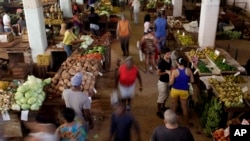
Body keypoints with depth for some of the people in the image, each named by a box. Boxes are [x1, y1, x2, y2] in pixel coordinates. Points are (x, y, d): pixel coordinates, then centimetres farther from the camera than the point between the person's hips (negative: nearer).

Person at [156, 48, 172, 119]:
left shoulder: (170, 60, -2)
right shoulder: (161, 62, -25)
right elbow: (158, 73, -21)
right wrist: (166, 72, -26)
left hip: (168, 81, 8)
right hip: (162, 82, -8)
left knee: (166, 95, 23)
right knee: (161, 97, 5)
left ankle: (163, 107, 44)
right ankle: (158, 111, 21)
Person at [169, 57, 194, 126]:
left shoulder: (174, 71, -19)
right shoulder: (188, 70, -13)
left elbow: (171, 83, -16)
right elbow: (192, 81, -4)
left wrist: (170, 75, 1)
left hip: (175, 90, -1)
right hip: (184, 91, 1)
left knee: (174, 107, 19)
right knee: (184, 107, 18)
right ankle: (187, 122, 32)